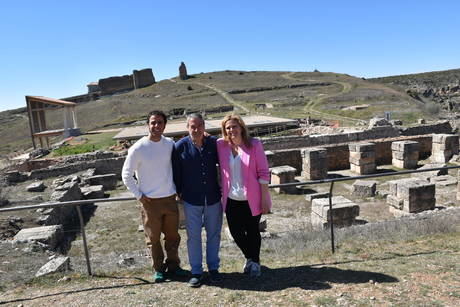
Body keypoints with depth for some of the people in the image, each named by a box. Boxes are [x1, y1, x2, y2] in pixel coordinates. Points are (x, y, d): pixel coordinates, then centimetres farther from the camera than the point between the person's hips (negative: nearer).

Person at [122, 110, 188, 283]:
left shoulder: (170, 144, -1)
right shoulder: (138, 148, -12)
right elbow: (126, 175, -5)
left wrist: (178, 189, 7)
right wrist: (139, 195, -7)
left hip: (170, 199, 3)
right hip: (150, 202, -3)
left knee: (173, 236, 14)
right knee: (153, 238, 10)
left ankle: (173, 265, 33)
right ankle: (158, 269, 28)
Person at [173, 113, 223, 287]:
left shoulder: (214, 143, -4)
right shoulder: (180, 146, -8)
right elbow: (176, 173, 0)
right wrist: (178, 193, 4)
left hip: (213, 198, 2)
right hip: (191, 200, -1)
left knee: (214, 234, 13)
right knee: (193, 236, 8)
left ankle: (213, 268, 30)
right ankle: (196, 271, 23)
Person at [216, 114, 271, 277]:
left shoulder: (254, 144, -9)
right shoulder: (221, 145, -3)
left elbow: (263, 172, -8)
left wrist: (265, 198, -10)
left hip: (251, 199, -3)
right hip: (231, 199, 3)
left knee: (252, 231, 12)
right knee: (236, 232, 12)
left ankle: (255, 261, 37)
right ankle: (249, 258, 41)